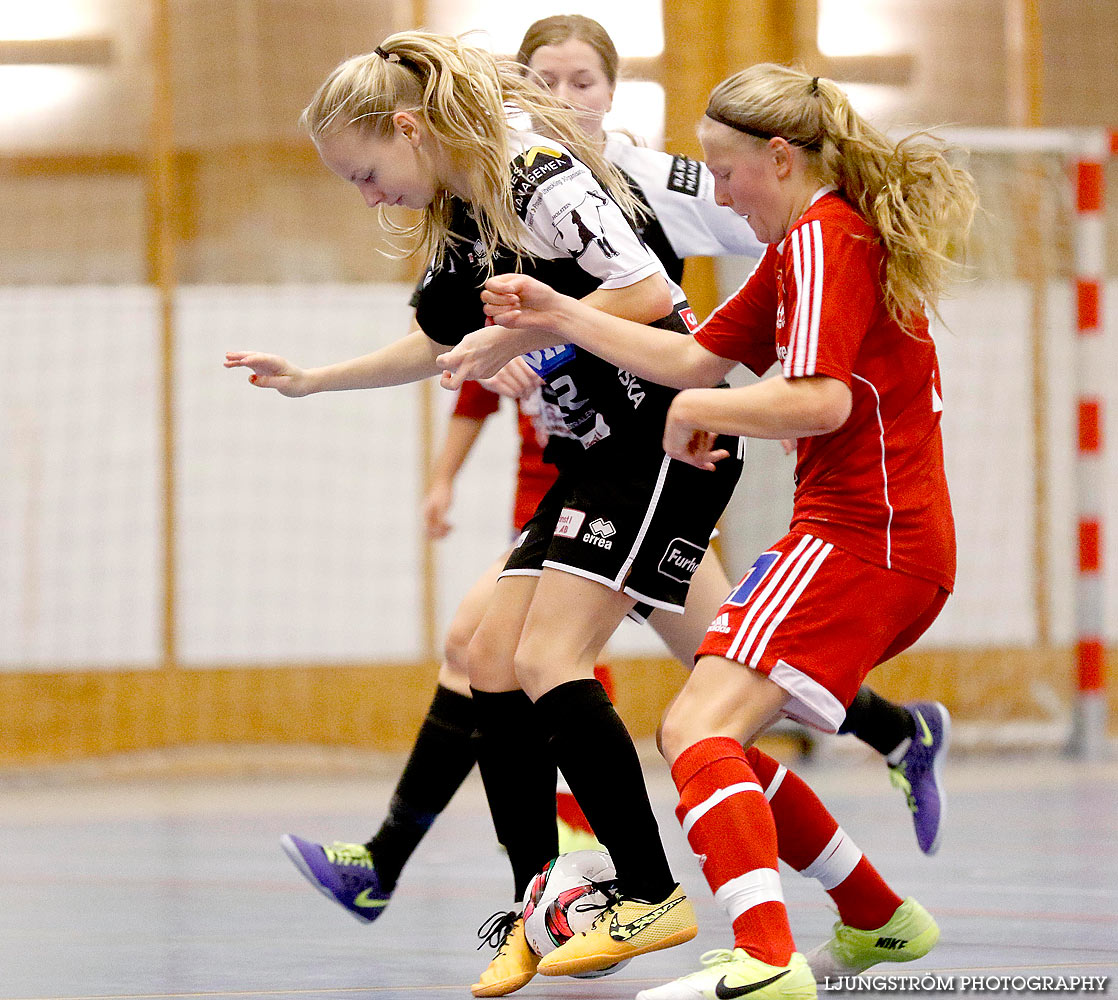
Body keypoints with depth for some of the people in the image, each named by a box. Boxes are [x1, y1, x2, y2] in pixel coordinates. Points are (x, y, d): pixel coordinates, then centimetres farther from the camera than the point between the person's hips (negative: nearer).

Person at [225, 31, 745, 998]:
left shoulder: (535, 171, -16)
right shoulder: (460, 216, 13)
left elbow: (650, 294, -23)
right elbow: (433, 343, 29)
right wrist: (310, 380, 27)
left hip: (665, 438, -10)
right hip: (594, 455, 10)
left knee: (548, 662, -16)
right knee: (493, 663, 3)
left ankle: (653, 896, -10)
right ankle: (533, 915, 7)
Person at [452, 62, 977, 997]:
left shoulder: (823, 238, -10)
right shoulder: (808, 247, 22)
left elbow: (819, 400, -23)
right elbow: (696, 360, 22)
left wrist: (701, 411, -8)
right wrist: (558, 317, 18)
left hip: (855, 536, -10)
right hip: (900, 543, 10)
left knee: (700, 727, -23)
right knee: (705, 736, 16)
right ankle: (877, 919, 25)